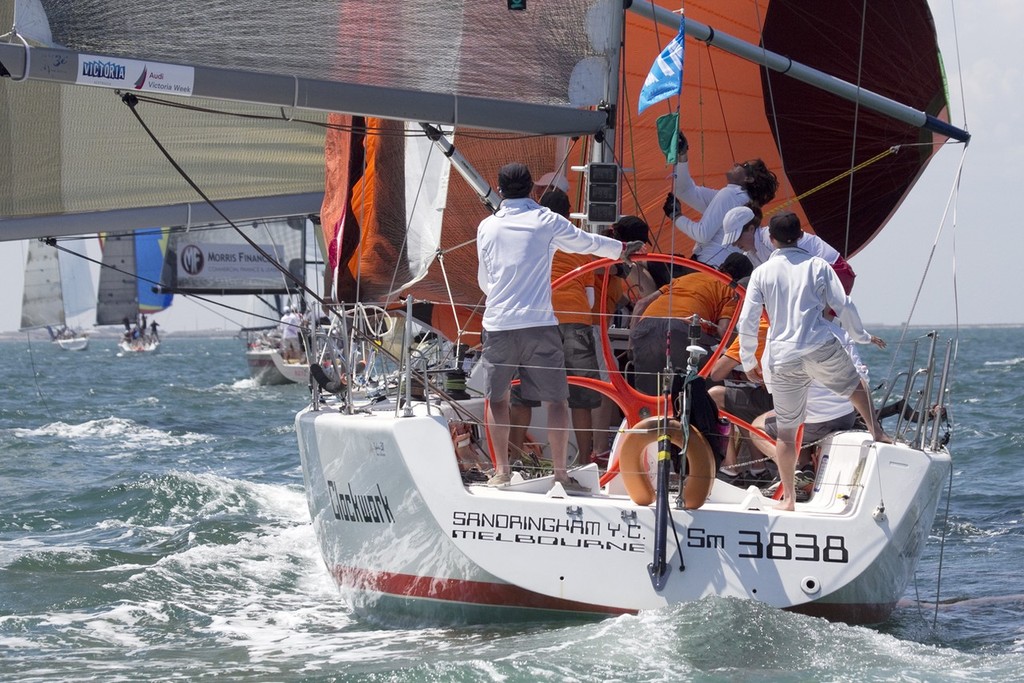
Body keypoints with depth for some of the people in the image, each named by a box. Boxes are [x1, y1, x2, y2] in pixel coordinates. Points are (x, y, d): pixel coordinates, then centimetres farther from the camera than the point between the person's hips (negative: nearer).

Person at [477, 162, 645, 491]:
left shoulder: (487, 227, 7)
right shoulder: (547, 221, 0)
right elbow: (587, 242, 16)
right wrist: (622, 249, 34)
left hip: (497, 324, 2)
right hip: (538, 324, -2)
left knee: (496, 398, 14)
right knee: (556, 400, 5)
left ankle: (501, 471, 13)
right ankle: (560, 473, 3)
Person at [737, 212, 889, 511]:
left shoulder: (762, 273, 6)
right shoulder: (817, 266, 6)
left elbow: (747, 322, 3)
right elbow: (843, 306, 5)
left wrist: (748, 362, 13)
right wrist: (862, 337, 21)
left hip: (783, 359, 0)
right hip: (822, 349, 0)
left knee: (786, 430, 6)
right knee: (855, 385, 31)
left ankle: (788, 497, 8)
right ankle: (877, 433, 30)